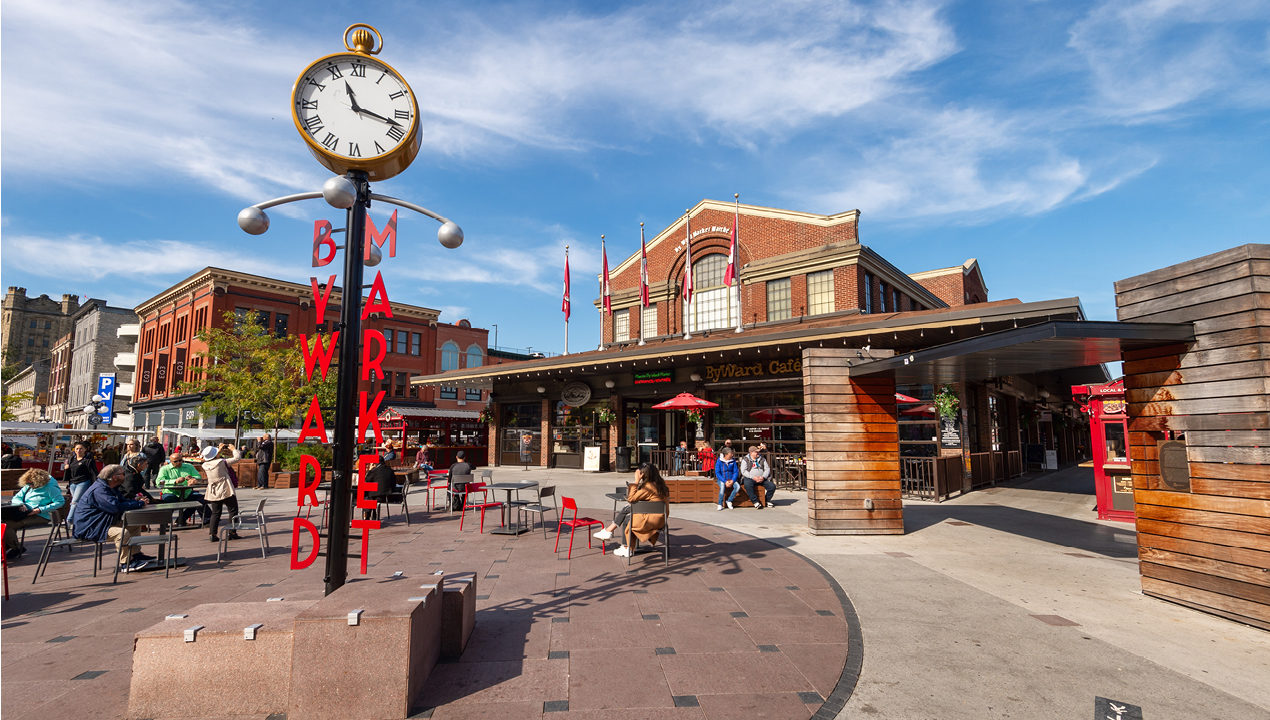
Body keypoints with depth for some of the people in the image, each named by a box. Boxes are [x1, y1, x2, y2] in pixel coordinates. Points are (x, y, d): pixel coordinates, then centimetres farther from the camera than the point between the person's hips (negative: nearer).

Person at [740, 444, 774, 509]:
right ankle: (756, 502, -26)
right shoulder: (745, 459, 3)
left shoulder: (762, 459, 15)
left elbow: (767, 469, 10)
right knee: (748, 485, -38)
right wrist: (753, 477, -18)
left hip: (762, 479, 4)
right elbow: (743, 471, -6)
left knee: (772, 486, -17)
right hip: (749, 478, -4)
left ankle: (767, 501, 8)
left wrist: (763, 477, -10)